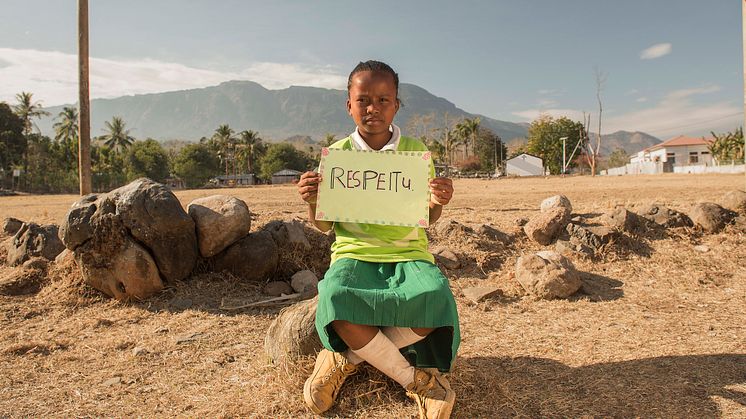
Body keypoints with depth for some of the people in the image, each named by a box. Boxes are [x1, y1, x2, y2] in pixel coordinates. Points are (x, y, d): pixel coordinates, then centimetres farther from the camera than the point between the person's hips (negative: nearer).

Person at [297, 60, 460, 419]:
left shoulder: (416, 151, 6)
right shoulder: (337, 154, 5)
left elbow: (428, 219, 9)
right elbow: (323, 225, 8)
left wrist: (438, 203, -14)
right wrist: (312, 202, -14)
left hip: (407, 252, 1)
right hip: (354, 252, 0)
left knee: (435, 298, -32)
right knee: (336, 299, -35)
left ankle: (346, 359, -11)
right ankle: (416, 379, -13)